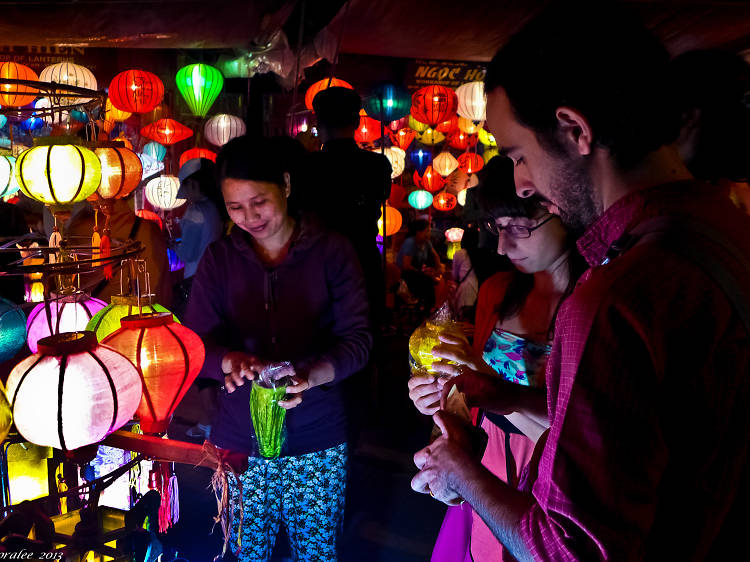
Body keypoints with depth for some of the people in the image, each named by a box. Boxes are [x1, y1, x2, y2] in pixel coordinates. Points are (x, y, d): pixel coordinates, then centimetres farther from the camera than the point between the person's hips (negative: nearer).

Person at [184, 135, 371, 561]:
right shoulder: (219, 259, 1)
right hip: (238, 442, 2)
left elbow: (358, 339, -10)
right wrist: (231, 360, -25)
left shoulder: (332, 251, -6)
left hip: (317, 444, -1)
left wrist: (311, 374, -29)